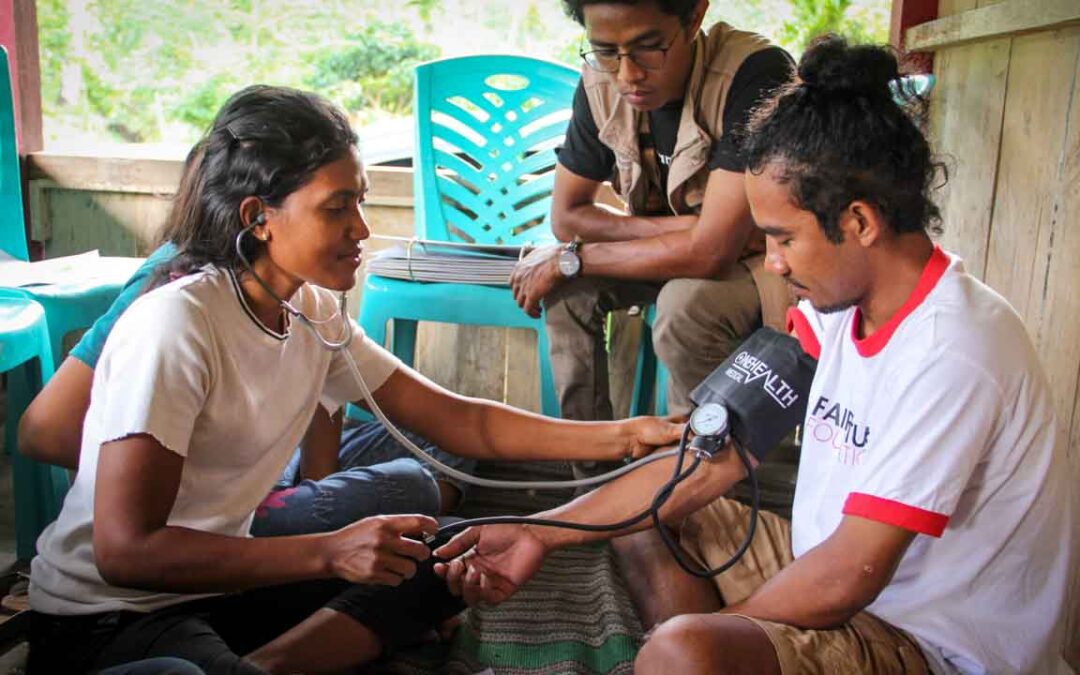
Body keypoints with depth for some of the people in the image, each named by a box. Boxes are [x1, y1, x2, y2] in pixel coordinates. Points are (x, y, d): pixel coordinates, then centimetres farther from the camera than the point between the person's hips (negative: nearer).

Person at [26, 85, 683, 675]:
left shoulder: (315, 314, -1)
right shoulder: (176, 324, -23)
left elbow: (457, 421, 0)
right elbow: (125, 549, -25)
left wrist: (620, 436, -7)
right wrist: (329, 552, -28)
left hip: (218, 580, 8)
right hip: (107, 616, -8)